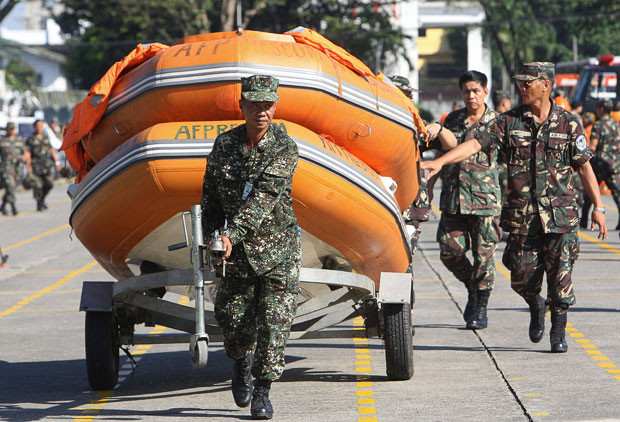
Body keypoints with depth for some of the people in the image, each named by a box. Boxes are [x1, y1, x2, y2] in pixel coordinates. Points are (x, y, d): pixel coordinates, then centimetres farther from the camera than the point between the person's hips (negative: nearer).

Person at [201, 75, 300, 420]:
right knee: (234, 320, 4)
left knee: (274, 322, -7)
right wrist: (212, 237, -2)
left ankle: (263, 392, 5)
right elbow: (210, 195, 10)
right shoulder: (224, 145, 2)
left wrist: (231, 235, -32)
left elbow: (263, 200, -22)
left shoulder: (285, 149, -12)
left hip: (279, 249, -3)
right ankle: (242, 362, 36)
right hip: (237, 252, 3)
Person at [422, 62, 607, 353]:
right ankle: (536, 307, 34)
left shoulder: (568, 124, 2)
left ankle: (559, 331, 15)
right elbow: (476, 143, -5)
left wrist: (598, 207, 1)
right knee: (522, 277, 1)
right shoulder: (509, 122, 3)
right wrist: (440, 161, -19)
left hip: (559, 214, -1)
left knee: (559, 274, -3)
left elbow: (584, 166, 5)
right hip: (521, 216, 1)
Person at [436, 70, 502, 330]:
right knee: (450, 252, -1)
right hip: (452, 199, 4)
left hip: (485, 199, -4)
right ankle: (472, 289, 26)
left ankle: (480, 309, 9)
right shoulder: (453, 120, 13)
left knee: (483, 255, -3)